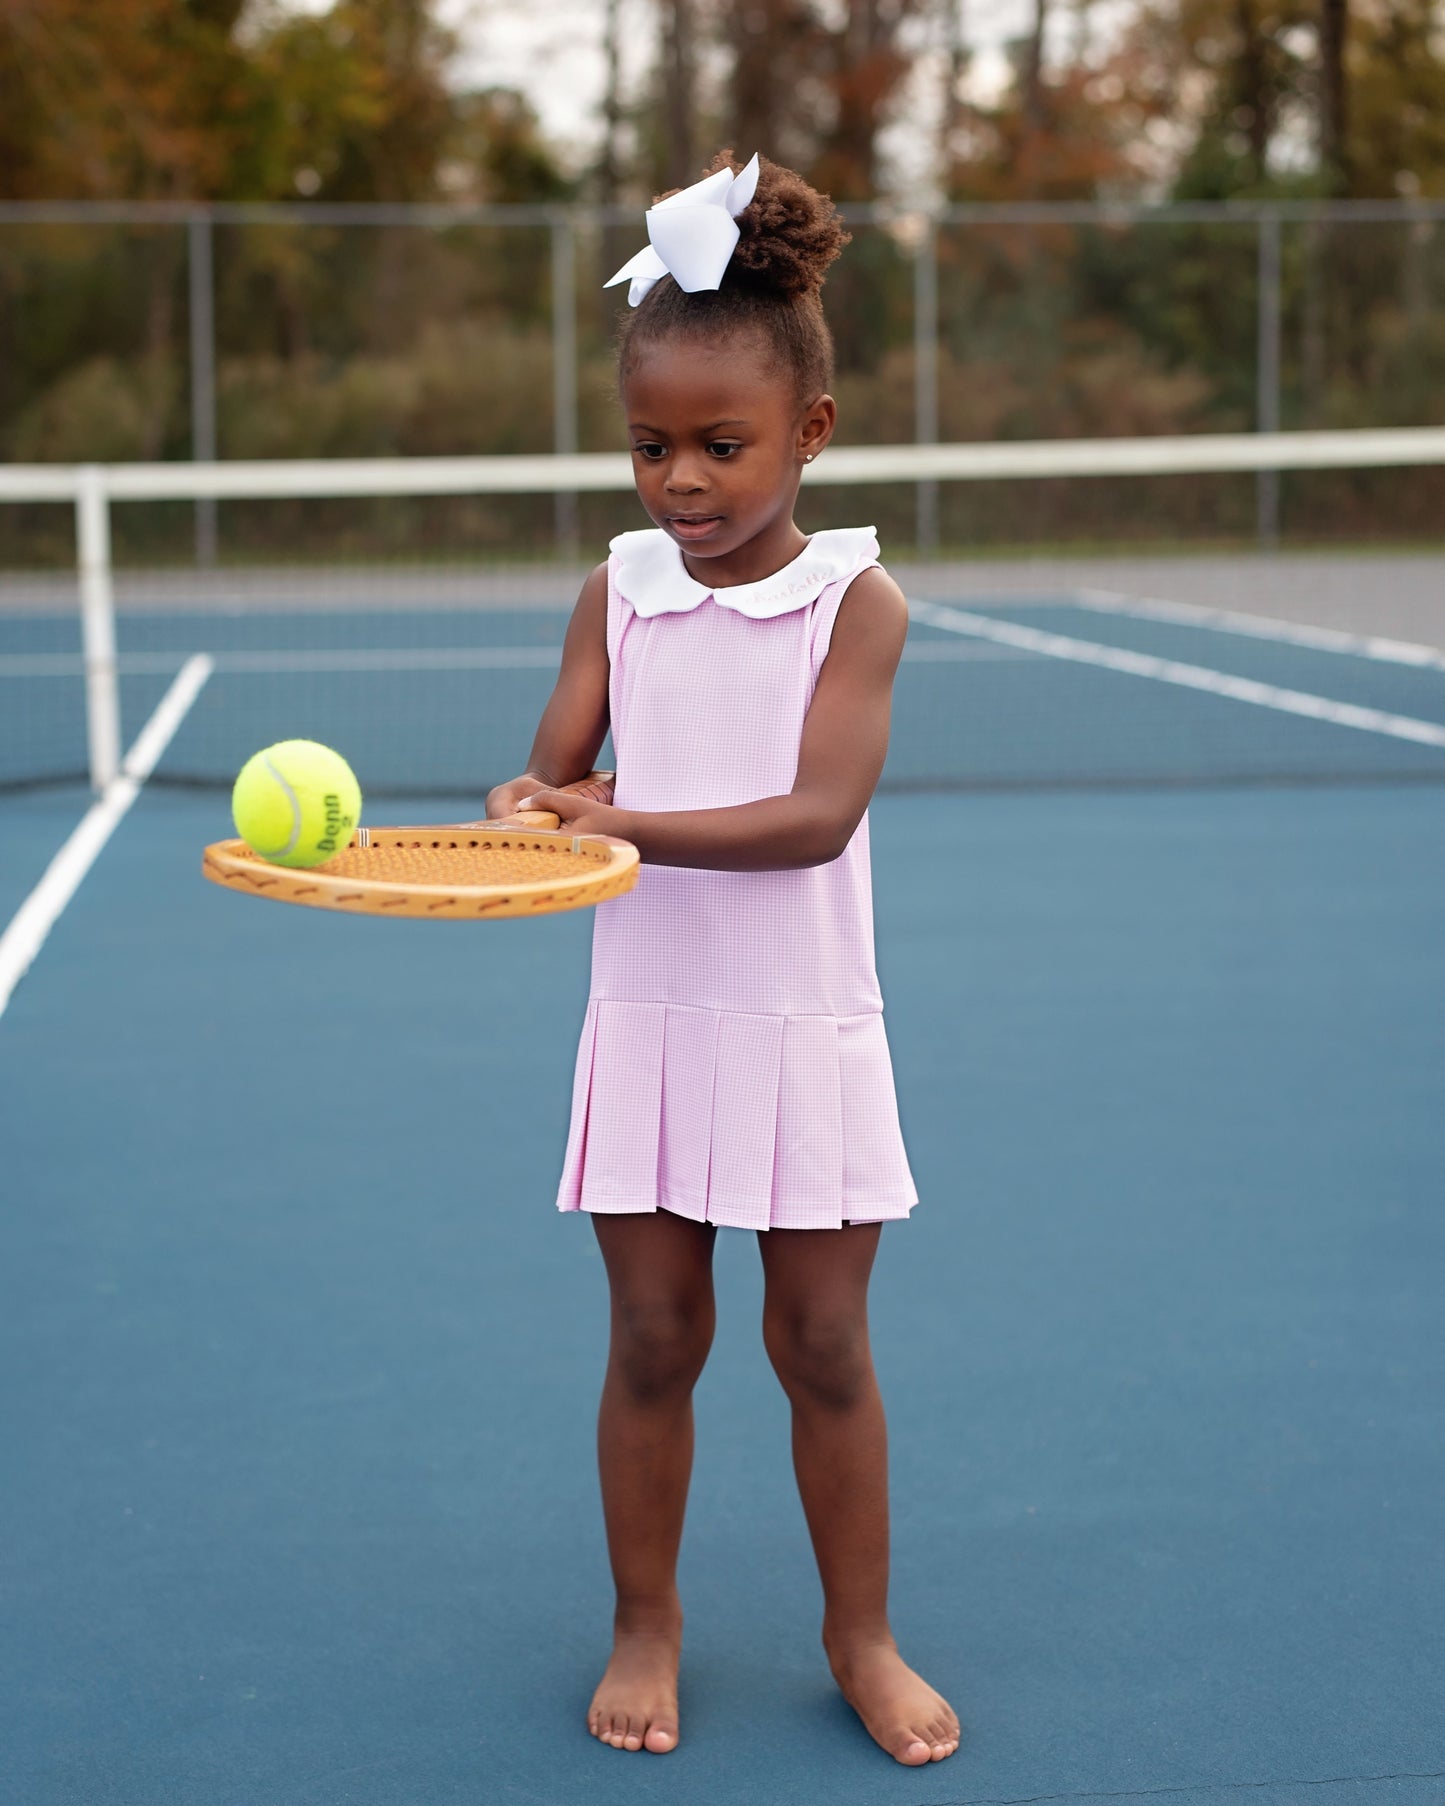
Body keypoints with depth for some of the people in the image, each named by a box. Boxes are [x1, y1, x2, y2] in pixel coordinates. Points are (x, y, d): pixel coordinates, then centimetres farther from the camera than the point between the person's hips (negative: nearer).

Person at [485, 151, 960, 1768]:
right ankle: (645, 1621, 26)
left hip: (803, 1029, -2)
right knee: (653, 1337, 8)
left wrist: (629, 822, -26)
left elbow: (818, 813, -17)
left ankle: (860, 1634, 25)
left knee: (823, 1342, 7)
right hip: (649, 1022, 2)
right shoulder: (618, 593, 3)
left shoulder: (854, 599, -7)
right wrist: (530, 809, -24)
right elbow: (557, 767, 0)